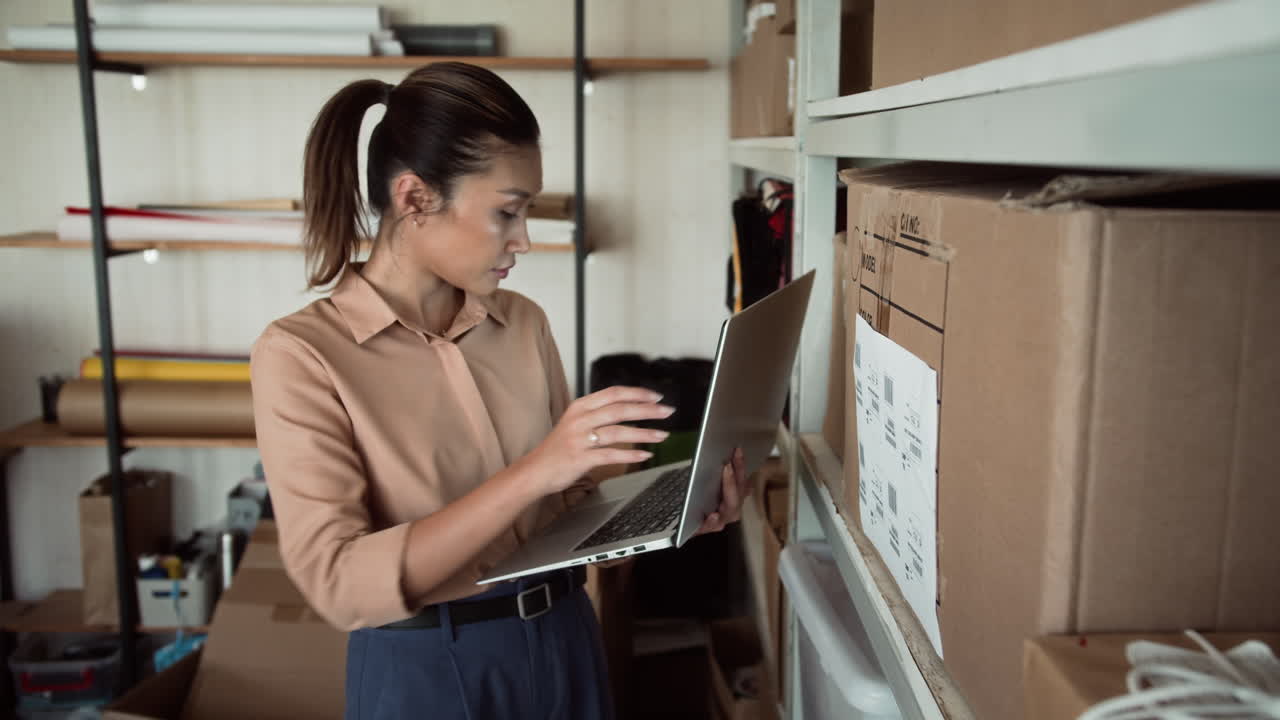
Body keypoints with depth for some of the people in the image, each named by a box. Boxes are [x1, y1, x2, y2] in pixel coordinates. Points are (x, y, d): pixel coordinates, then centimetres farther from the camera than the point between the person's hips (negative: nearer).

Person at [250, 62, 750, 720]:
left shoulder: (523, 323, 0)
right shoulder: (300, 353, -16)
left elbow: (564, 500, 8)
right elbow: (339, 582, -23)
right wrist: (531, 472, -30)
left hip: (562, 644, 5)